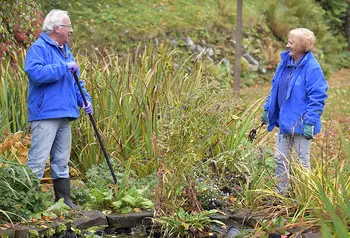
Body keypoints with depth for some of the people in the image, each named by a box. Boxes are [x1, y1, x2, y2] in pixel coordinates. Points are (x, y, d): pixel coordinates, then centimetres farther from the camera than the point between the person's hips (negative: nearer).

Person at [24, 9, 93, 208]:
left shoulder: (65, 51, 19)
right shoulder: (39, 48, -9)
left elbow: (75, 81, 26)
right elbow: (36, 73, -25)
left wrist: (84, 99, 9)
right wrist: (65, 67, -20)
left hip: (65, 115, 9)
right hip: (45, 115, -9)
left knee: (62, 161, 15)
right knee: (38, 160, -11)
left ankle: (64, 198, 22)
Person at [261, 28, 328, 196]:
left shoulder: (312, 68, -18)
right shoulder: (285, 62, 4)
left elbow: (317, 98, -19)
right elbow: (275, 87, 16)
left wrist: (310, 122, -22)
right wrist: (267, 108, 14)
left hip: (300, 124, -7)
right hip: (284, 121, 7)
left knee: (302, 162, 6)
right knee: (281, 158, 14)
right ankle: (281, 193, 27)